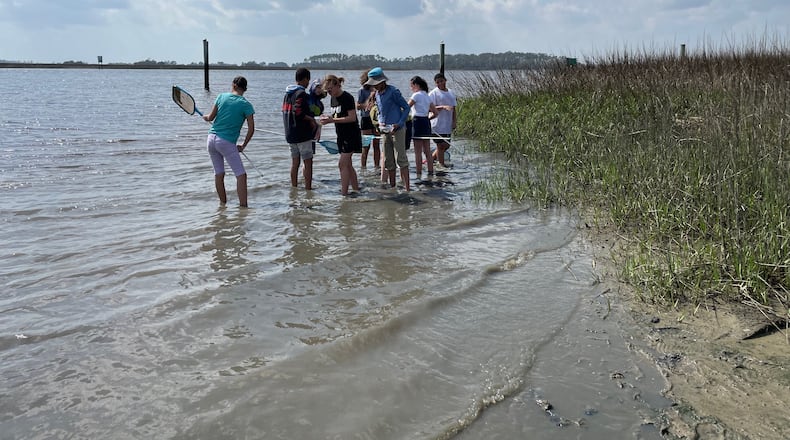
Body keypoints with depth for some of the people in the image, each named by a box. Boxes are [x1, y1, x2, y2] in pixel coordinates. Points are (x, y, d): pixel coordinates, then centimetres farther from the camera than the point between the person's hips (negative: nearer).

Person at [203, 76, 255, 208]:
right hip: (227, 142, -5)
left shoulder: (222, 96, 4)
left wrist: (205, 117, 31)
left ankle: (223, 202, 23)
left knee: (219, 173, 15)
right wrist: (243, 146, 5)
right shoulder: (246, 105, -4)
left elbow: (210, 117, 7)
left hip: (212, 138, 5)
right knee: (241, 175, -3)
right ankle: (243, 205, -12)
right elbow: (251, 129, -7)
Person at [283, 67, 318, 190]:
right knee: (308, 162, -2)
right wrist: (311, 119, -10)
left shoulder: (287, 93, 13)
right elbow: (298, 113, -24)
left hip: (290, 133, 8)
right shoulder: (301, 93, -15)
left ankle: (294, 187, 18)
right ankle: (308, 188, -2)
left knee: (295, 162, 13)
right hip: (302, 134, -8)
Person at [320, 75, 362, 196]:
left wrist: (332, 120, -23)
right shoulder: (333, 99, 10)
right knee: (348, 164, 12)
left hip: (351, 135, -9)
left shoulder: (347, 98, -15)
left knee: (343, 164, -12)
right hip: (342, 135, 9)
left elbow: (352, 118, -21)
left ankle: (344, 193, -9)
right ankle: (356, 189, 21)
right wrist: (328, 118, -4)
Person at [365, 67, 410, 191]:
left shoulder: (393, 91, -10)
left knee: (401, 159, -12)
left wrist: (399, 124, -17)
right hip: (385, 131, 8)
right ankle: (392, 186, 18)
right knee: (388, 161, 9)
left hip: (397, 130, -8)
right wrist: (380, 123, 4)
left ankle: (407, 187, -13)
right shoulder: (377, 94, 12)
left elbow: (406, 107, -7)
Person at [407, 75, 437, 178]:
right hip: (426, 122, 8)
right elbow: (435, 112, 16)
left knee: (418, 152, -4)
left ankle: (419, 174, -2)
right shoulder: (427, 96, 15)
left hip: (418, 122, -8)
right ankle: (431, 173, 14)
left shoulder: (416, 95, -9)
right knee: (427, 151, 11)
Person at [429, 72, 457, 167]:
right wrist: (443, 107, -26)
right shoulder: (433, 93, -4)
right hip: (438, 125, -6)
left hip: (448, 125, 7)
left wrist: (454, 122, 7)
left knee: (446, 145, 10)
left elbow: (453, 108, 16)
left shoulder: (451, 93, 14)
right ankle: (441, 164, 6)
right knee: (441, 145, -3)